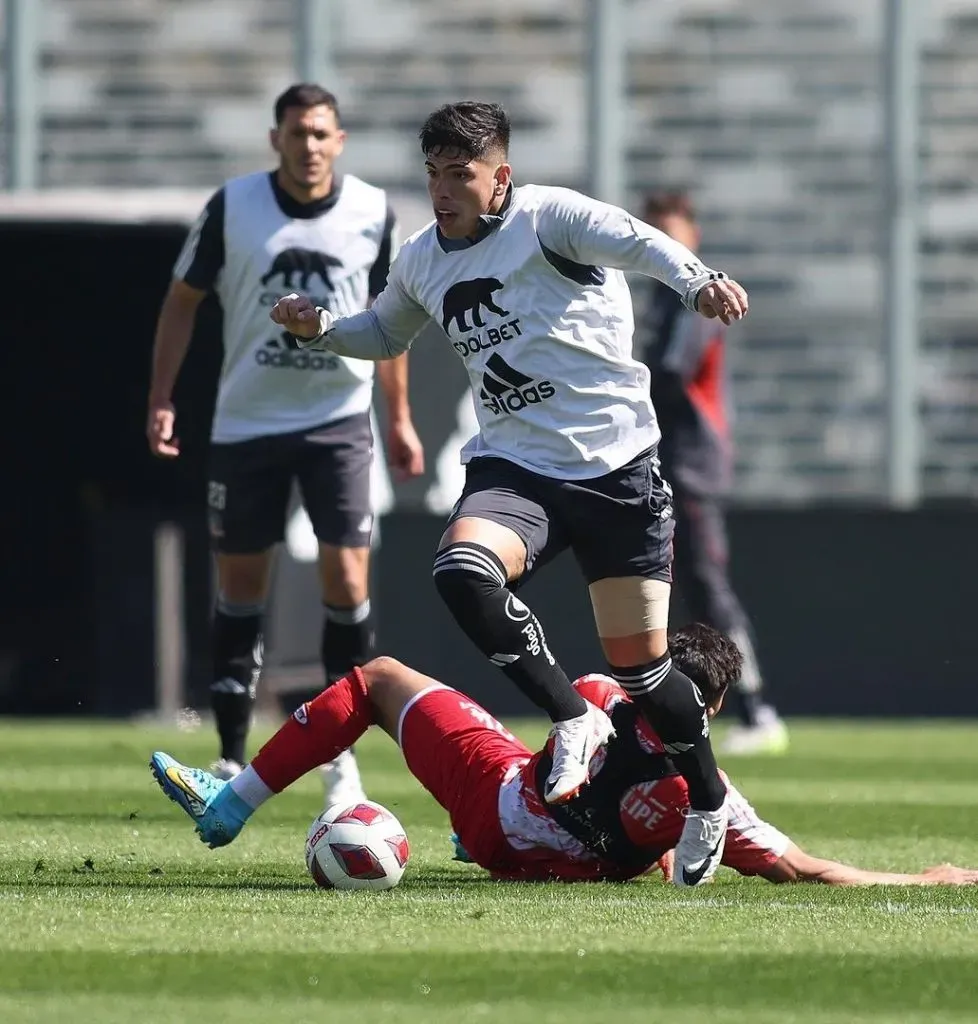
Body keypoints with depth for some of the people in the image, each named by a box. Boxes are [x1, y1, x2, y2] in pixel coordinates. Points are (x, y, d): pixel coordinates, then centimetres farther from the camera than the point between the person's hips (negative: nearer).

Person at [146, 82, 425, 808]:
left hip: (339, 418, 0)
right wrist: (161, 400, -3)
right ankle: (232, 757, 15)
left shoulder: (372, 212, -3)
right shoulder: (232, 207, -6)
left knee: (346, 579, -9)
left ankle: (341, 755, 2)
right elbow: (183, 301, 4)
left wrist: (400, 417, 11)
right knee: (240, 584, 6)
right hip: (247, 420, 0)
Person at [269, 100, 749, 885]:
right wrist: (320, 330, 13)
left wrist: (696, 280, -46)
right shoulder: (420, 264, 12)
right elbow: (386, 335, 33)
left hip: (616, 467, -4)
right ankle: (573, 719, -12)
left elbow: (636, 242, -26)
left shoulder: (548, 217, -8)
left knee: (639, 659, -3)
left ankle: (709, 804, 22)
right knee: (461, 570, -29)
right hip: (513, 470, 5)